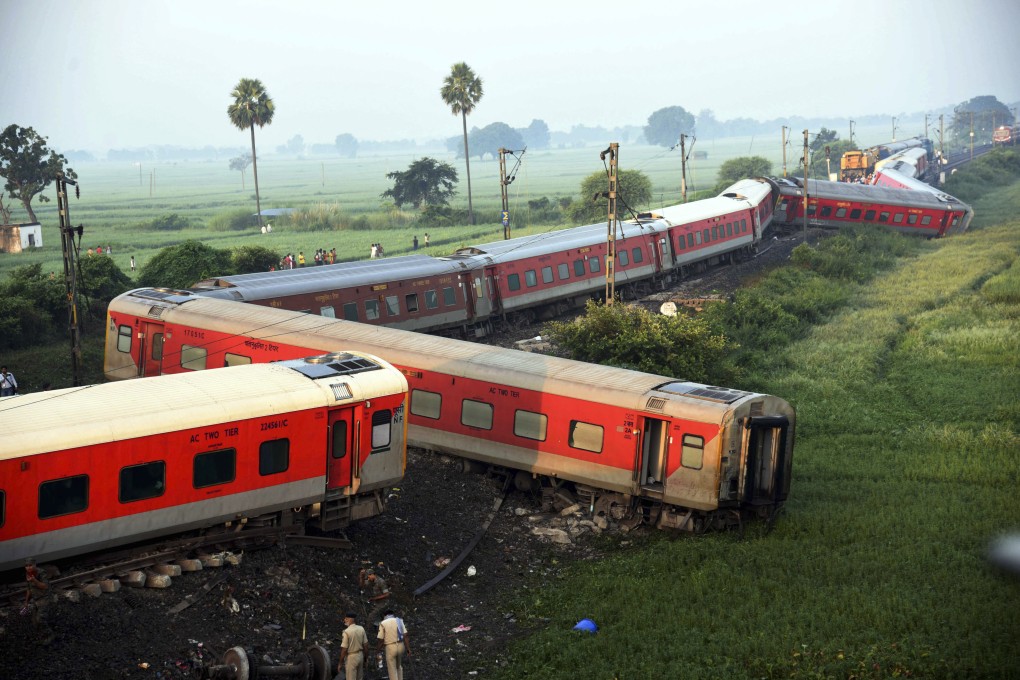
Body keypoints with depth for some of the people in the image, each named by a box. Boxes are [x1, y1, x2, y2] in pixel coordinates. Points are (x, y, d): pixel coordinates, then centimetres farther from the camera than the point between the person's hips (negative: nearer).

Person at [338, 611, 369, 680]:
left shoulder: (346, 632, -20)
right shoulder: (361, 629, -2)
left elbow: (344, 649, -18)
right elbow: (365, 645, 4)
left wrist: (340, 663, -8)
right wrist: (366, 657, 17)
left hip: (351, 657, -6)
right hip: (360, 655, 6)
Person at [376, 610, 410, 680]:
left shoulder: (383, 624, -4)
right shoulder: (399, 621, 5)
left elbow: (381, 640, -6)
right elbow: (405, 636, -1)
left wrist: (378, 648, 13)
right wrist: (408, 649, 2)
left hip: (390, 647, -4)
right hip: (401, 646, 4)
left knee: (392, 670, 6)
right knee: (399, 666, 25)